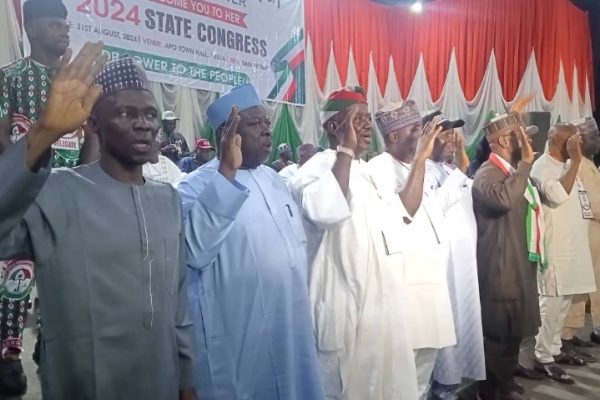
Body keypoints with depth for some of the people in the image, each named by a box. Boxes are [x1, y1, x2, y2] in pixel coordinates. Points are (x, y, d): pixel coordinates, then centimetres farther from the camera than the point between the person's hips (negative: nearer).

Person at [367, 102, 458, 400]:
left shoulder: (415, 168, 16)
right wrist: (420, 158, -26)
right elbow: (405, 211, -26)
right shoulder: (379, 168, -11)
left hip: (430, 285, 9)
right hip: (404, 289, -9)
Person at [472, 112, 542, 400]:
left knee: (514, 330, 18)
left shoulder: (515, 171, 15)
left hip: (520, 265, 10)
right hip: (501, 268, -10)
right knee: (501, 333, -1)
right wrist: (526, 163, -28)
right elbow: (503, 199, -39)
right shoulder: (487, 174, -16)